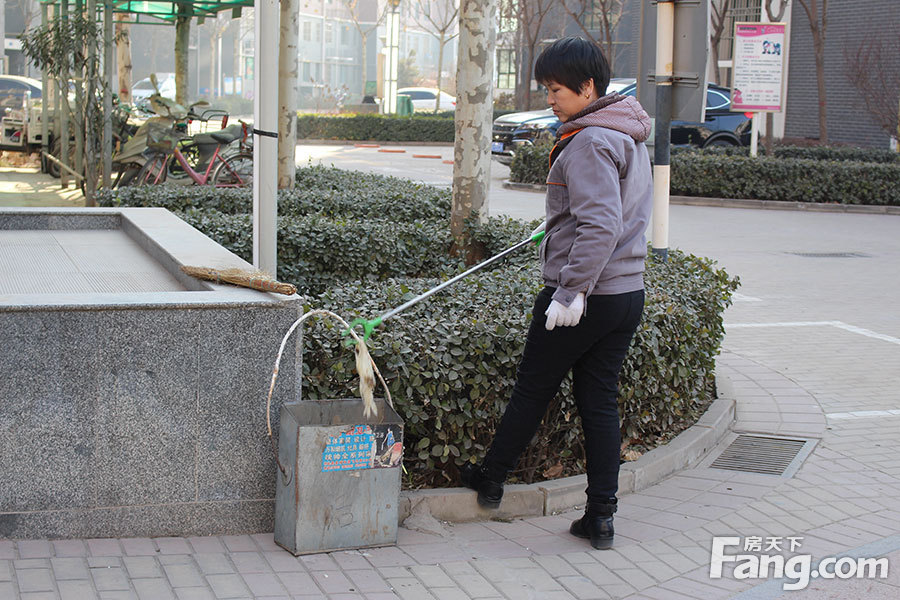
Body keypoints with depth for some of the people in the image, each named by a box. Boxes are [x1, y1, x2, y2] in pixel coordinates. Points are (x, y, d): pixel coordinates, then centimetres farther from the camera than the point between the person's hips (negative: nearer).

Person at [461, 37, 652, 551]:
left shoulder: (589, 142, -17)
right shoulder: (631, 137, 13)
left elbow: (601, 227, -27)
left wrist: (571, 291, -26)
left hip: (583, 299, -8)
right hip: (628, 293, 8)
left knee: (533, 389, 10)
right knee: (601, 400, 11)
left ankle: (491, 479, 28)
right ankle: (601, 516, 13)